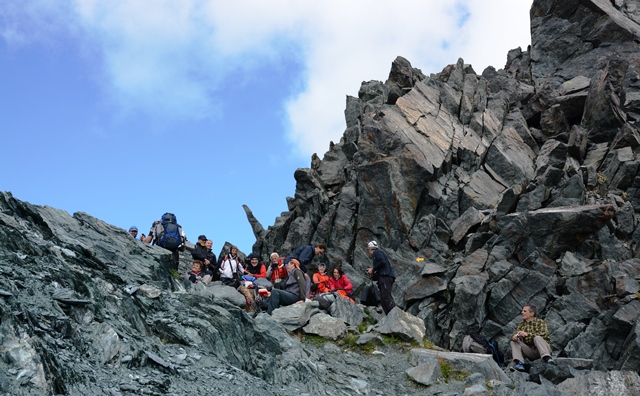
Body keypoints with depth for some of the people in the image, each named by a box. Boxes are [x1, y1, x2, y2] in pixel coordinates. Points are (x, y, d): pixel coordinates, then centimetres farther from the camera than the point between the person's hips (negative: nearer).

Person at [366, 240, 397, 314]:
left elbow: (382, 262, -16)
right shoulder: (380, 252, 30)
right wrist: (372, 270, 19)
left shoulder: (376, 252, 2)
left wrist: (373, 269, -7)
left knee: (386, 297, -18)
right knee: (383, 300, 6)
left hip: (385, 277, -10)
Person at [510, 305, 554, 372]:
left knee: (537, 338, -32)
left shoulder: (540, 322, -4)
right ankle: (519, 364, -32)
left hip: (544, 349, -5)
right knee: (514, 342, -12)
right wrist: (514, 337, -24)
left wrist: (527, 334, -33)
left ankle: (547, 358, -51)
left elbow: (544, 334, -22)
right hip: (531, 352, 5)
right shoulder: (521, 324, 13)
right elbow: (516, 334, 2)